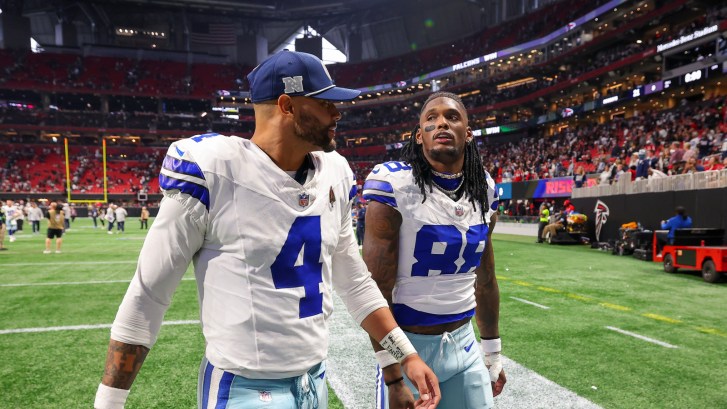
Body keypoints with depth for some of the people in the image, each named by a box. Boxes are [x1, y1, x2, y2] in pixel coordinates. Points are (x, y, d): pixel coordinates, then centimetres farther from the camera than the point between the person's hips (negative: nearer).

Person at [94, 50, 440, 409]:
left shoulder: (334, 174, 1)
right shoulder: (213, 171, -18)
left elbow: (354, 281, 10)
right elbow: (147, 295, -11)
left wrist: (406, 355, 9)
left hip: (316, 380, 6)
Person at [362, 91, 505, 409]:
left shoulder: (483, 190, 3)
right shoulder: (396, 186, -16)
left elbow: (485, 280, 11)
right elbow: (376, 289, -17)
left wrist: (493, 355, 16)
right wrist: (393, 378, -17)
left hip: (464, 344, 5)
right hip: (409, 345, -5)